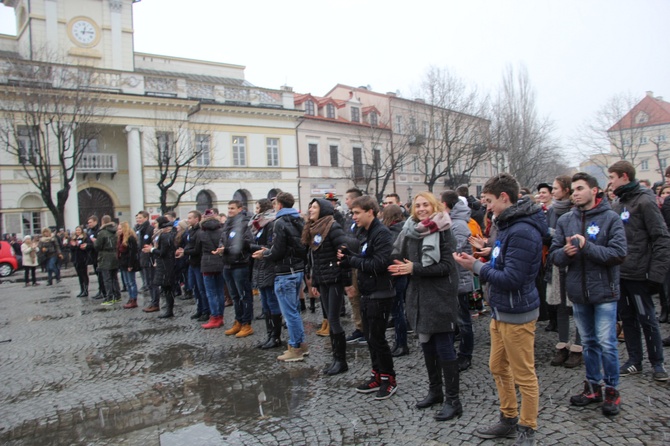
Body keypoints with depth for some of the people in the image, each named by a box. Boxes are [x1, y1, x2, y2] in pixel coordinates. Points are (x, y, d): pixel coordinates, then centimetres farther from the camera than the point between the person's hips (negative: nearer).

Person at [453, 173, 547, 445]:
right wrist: (478, 263, 1)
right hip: (501, 310, 10)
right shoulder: (507, 224, 10)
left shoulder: (523, 232, -23)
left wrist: (476, 267, -17)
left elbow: (511, 278, -26)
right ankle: (509, 420, 35)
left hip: (517, 314, -10)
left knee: (524, 375, 6)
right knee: (498, 368, 19)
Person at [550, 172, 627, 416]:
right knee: (589, 342, 16)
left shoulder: (610, 218, -8)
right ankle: (593, 386, 29)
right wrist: (565, 252, -19)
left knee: (606, 343, 0)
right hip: (578, 292, 4)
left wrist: (587, 246, -23)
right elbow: (554, 254, 2)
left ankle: (611, 389, 19)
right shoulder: (565, 220, 3)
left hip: (604, 291, -4)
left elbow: (619, 253, -17)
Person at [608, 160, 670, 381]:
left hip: (638, 274, -7)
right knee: (627, 318, 12)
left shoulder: (644, 201, -10)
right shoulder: (617, 205, 11)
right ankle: (634, 360, 23)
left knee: (647, 319, 5)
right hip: (619, 273, 7)